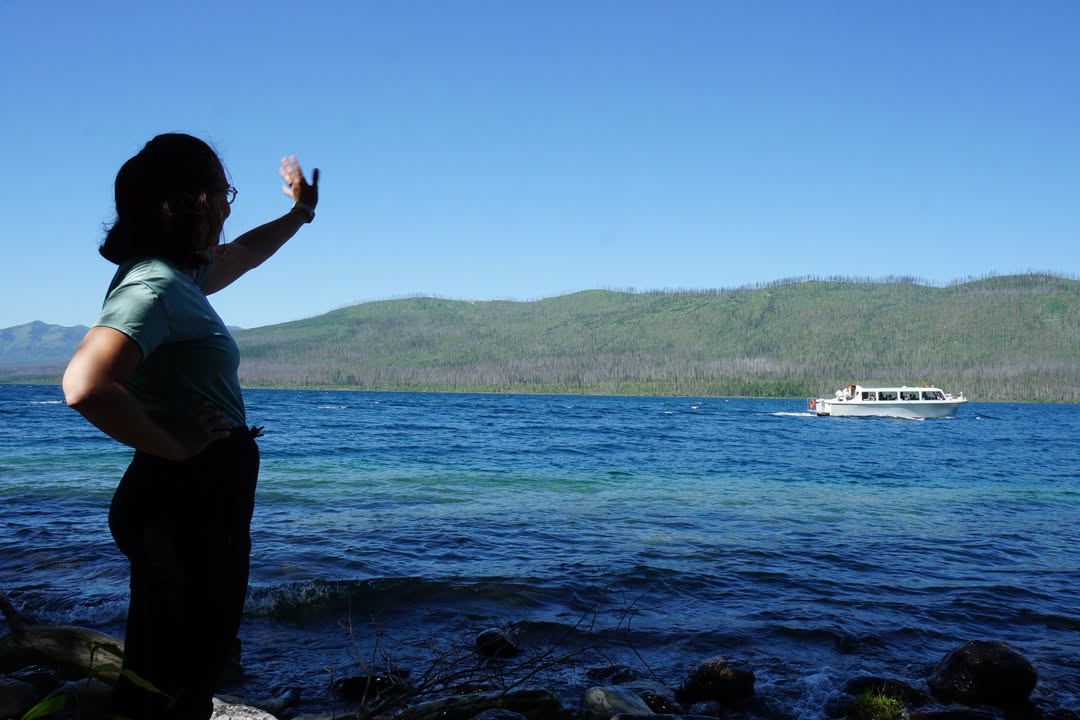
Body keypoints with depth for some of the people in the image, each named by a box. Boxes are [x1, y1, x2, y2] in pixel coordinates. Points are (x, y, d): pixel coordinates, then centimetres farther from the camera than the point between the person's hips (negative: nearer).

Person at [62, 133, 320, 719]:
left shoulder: (178, 276, 11)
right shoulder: (154, 287, -19)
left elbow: (241, 256, 33)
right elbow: (85, 386, -35)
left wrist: (298, 213, 45)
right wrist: (171, 444, -22)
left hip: (201, 499, 10)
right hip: (187, 500, -10)